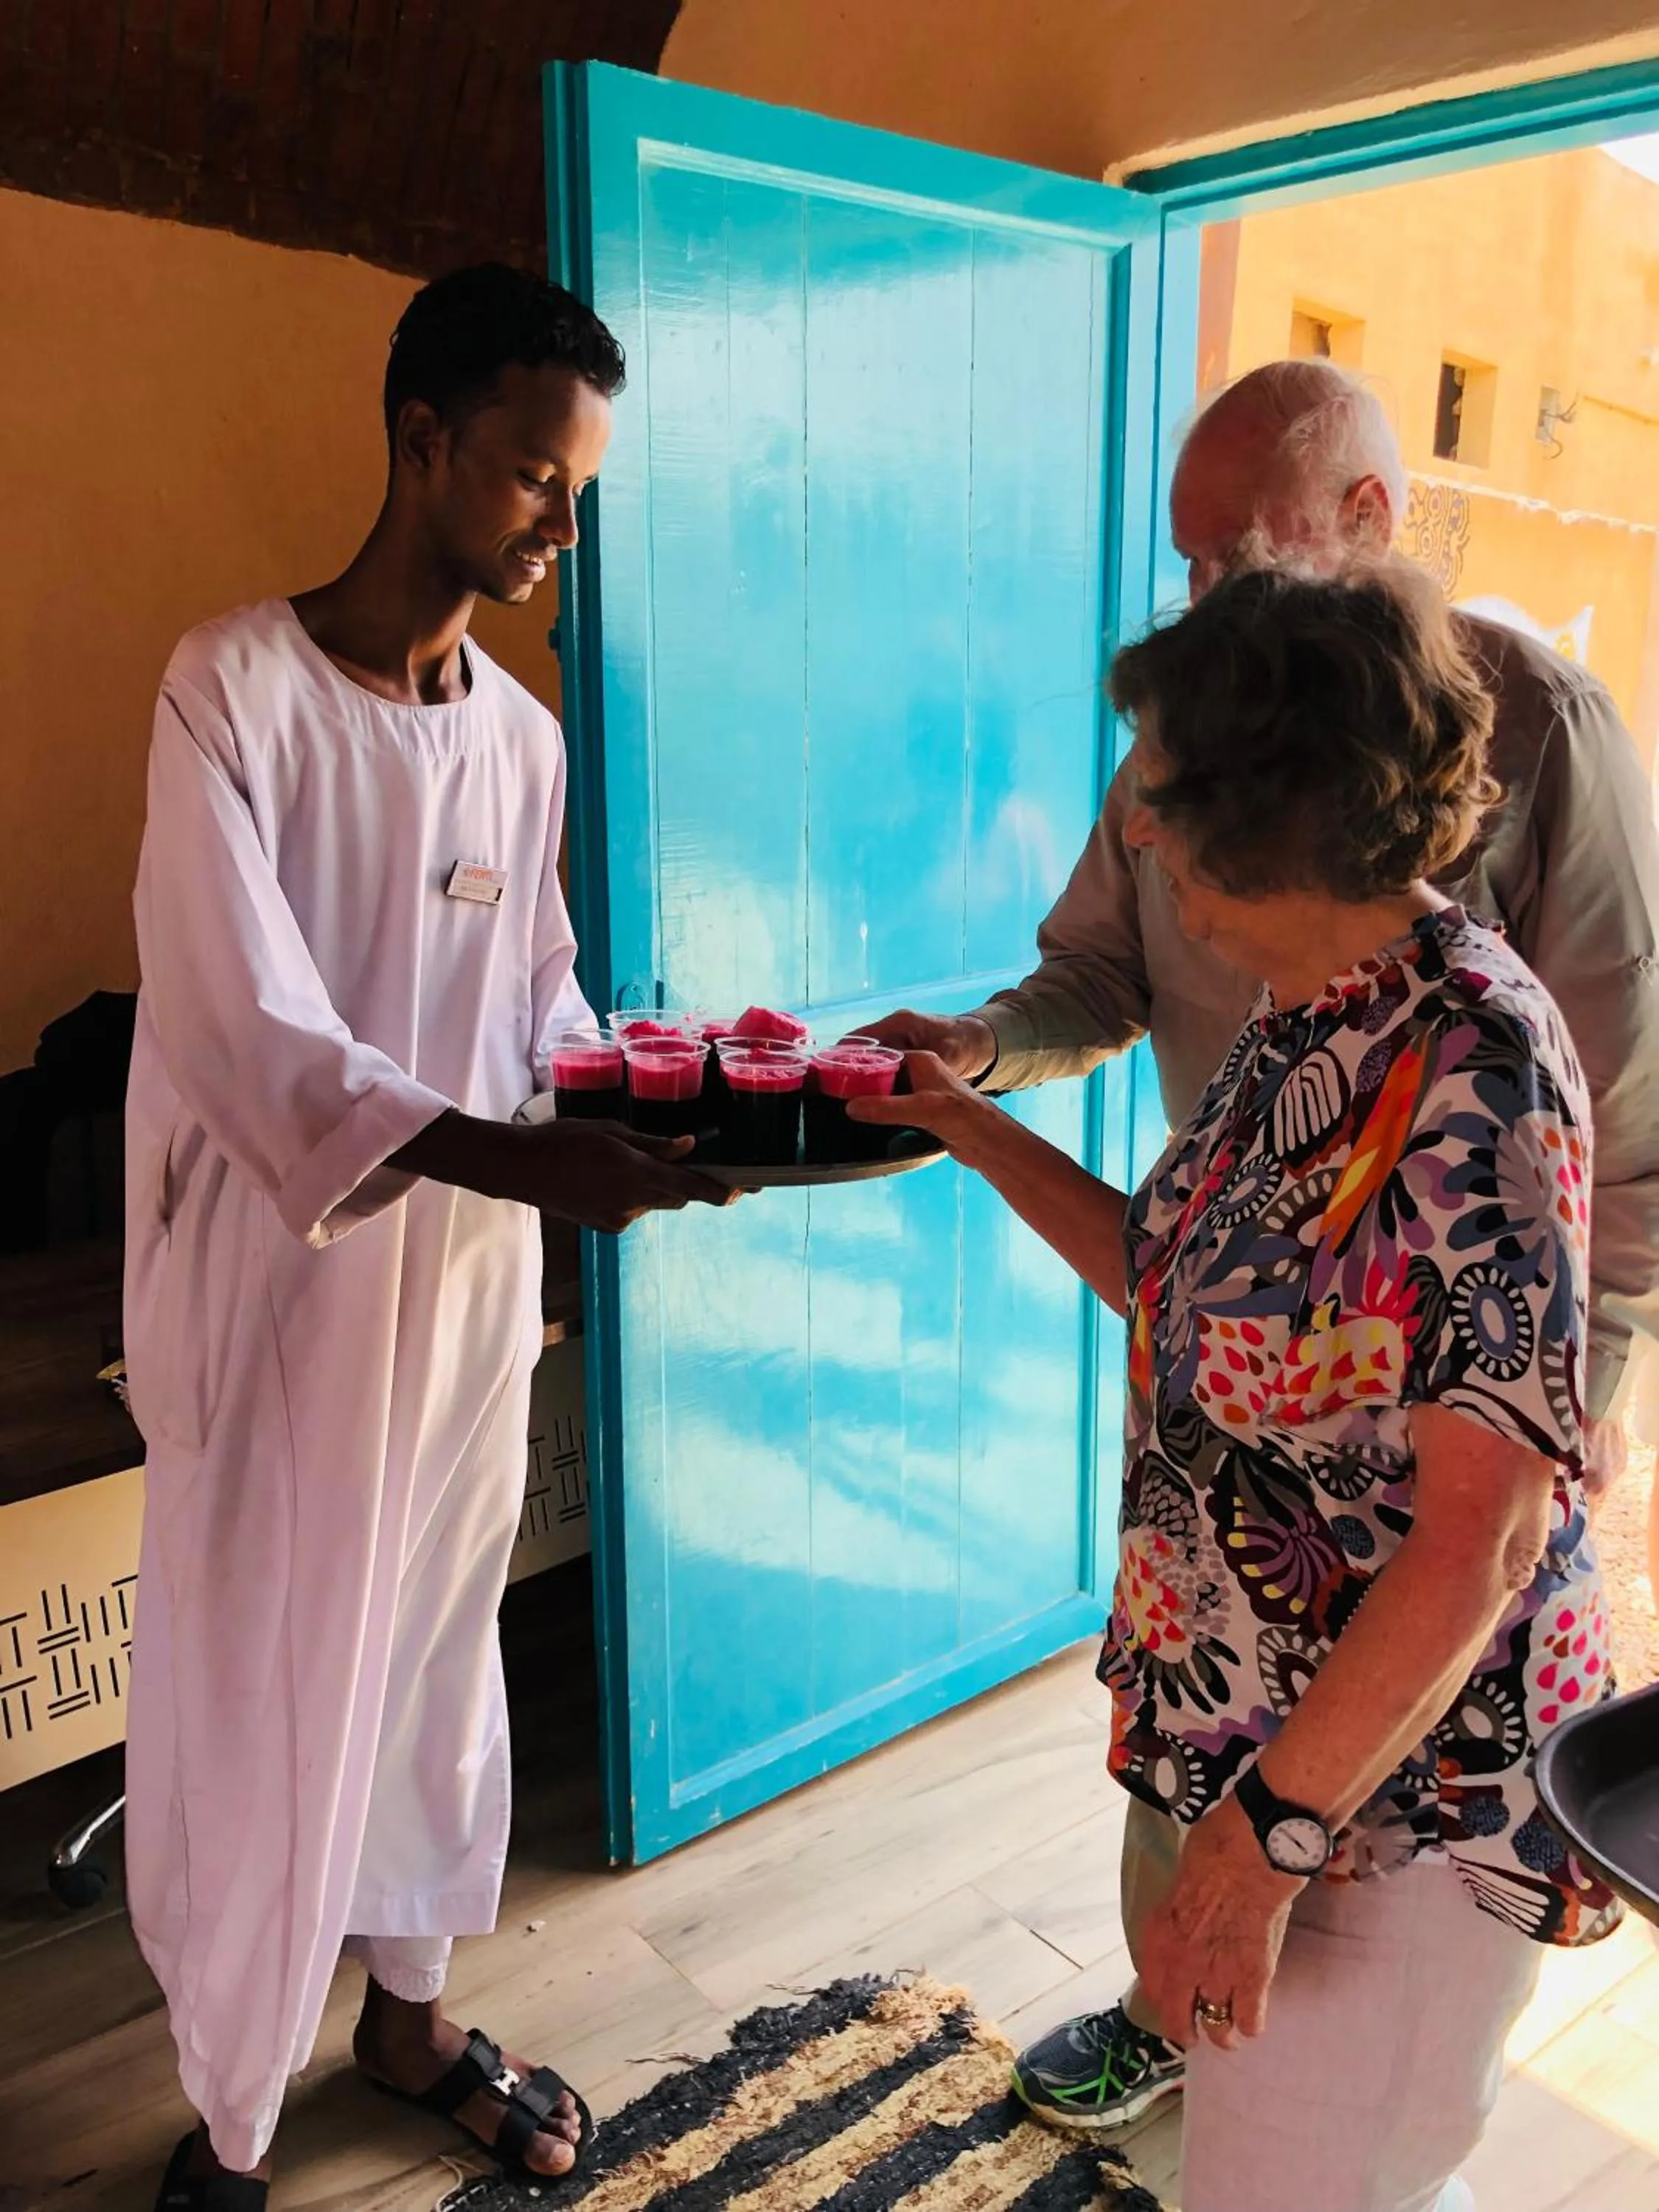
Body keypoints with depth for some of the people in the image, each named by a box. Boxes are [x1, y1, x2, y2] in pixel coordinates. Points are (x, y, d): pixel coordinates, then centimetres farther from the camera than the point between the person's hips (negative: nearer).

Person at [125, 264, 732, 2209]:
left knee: (435, 1650, 19)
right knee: (255, 1690, 8)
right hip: (279, 1273, -5)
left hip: (470, 1270, 6)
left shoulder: (524, 736, 5)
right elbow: (240, 1029, -22)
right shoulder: (237, 690, -13)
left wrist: (636, 1111, -8)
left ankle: (406, 2011, 42)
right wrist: (511, 1156, -34)